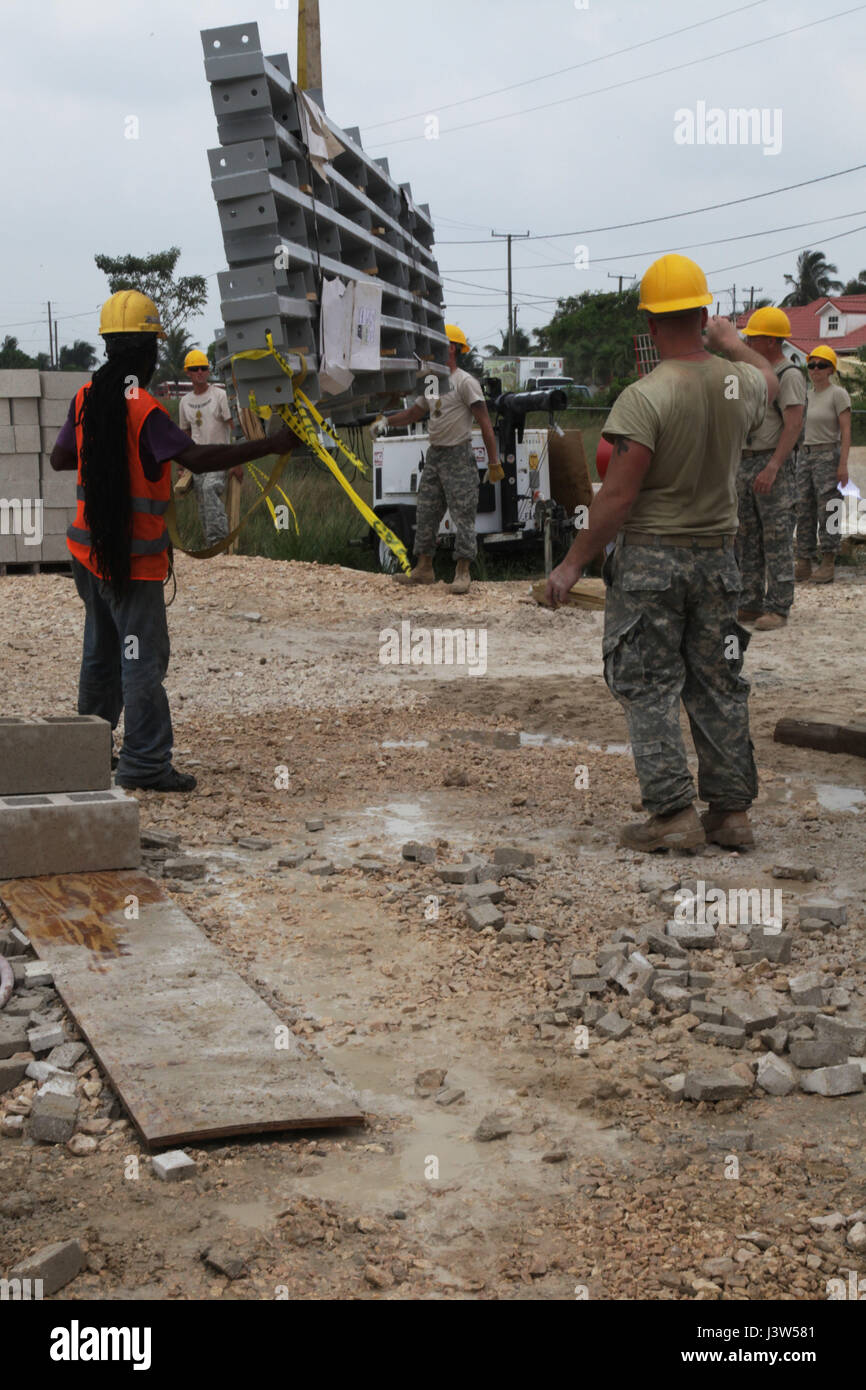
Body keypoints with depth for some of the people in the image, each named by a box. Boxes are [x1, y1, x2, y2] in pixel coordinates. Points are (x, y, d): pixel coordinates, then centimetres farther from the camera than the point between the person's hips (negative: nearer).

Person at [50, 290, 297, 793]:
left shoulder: (87, 397, 4)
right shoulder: (143, 410, -18)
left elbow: (60, 458, 14)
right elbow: (196, 457, -29)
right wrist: (270, 446, -29)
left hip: (90, 549, 8)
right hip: (133, 559, -8)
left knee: (102, 650, 19)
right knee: (144, 657, -3)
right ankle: (145, 763, -2)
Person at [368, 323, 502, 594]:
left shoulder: (465, 382, -10)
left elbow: (485, 424, -13)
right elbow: (413, 414, 29)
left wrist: (494, 462, -17)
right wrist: (386, 420, 11)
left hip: (458, 457, -8)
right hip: (434, 455, 9)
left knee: (462, 515, -6)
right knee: (426, 513, 9)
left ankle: (462, 573, -3)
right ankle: (424, 569, 15)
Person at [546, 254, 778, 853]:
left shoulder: (645, 397, -17)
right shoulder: (739, 384, 1)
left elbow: (618, 497, -19)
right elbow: (769, 380, 29)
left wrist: (573, 563, -11)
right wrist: (732, 341, 45)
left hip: (651, 557, -5)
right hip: (717, 556, 6)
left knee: (649, 688, 1)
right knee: (718, 685, 11)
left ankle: (674, 812, -2)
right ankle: (733, 809, 16)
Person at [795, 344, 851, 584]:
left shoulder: (838, 394, -6)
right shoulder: (806, 395, 13)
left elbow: (846, 431, -10)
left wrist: (843, 464, -17)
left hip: (828, 456, -7)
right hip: (805, 456, 7)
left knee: (827, 510, -7)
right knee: (804, 510, 4)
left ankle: (828, 564, -3)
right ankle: (804, 564, 7)